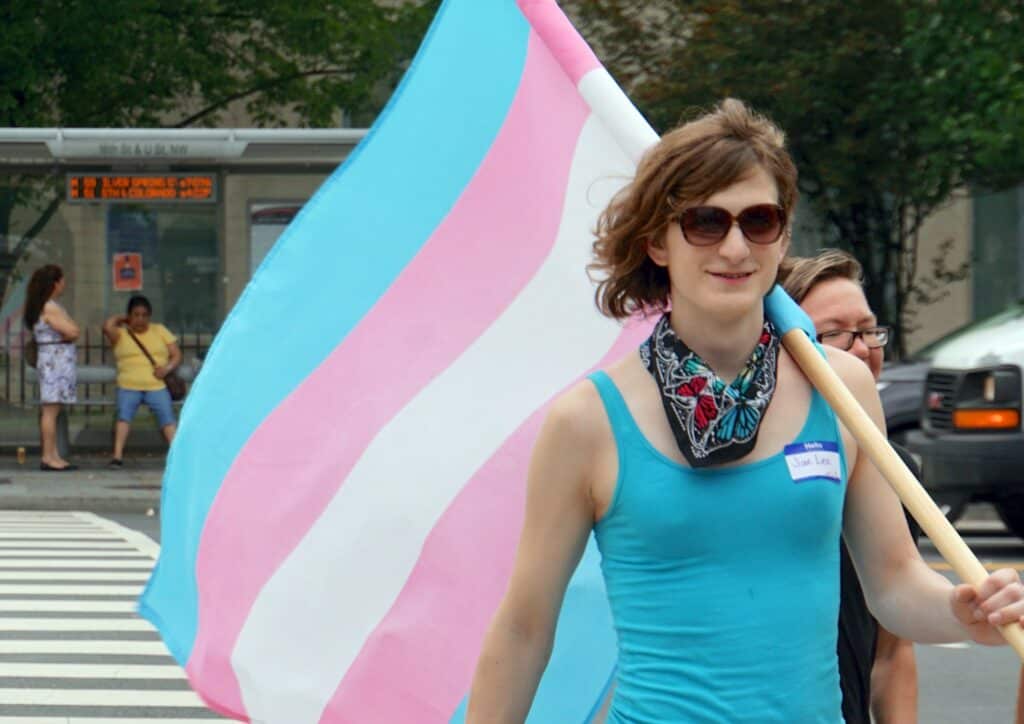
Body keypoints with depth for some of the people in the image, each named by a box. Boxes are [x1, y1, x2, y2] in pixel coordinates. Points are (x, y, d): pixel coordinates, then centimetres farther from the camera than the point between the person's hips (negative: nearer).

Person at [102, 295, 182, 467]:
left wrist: (167, 368, -8)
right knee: (124, 413, -23)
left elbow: (176, 355, 12)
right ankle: (117, 456, -27)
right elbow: (107, 326, -12)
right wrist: (121, 319, 7)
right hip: (129, 387, -1)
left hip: (157, 386, 1)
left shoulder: (160, 331, 16)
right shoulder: (121, 334, 10)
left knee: (167, 415, -17)